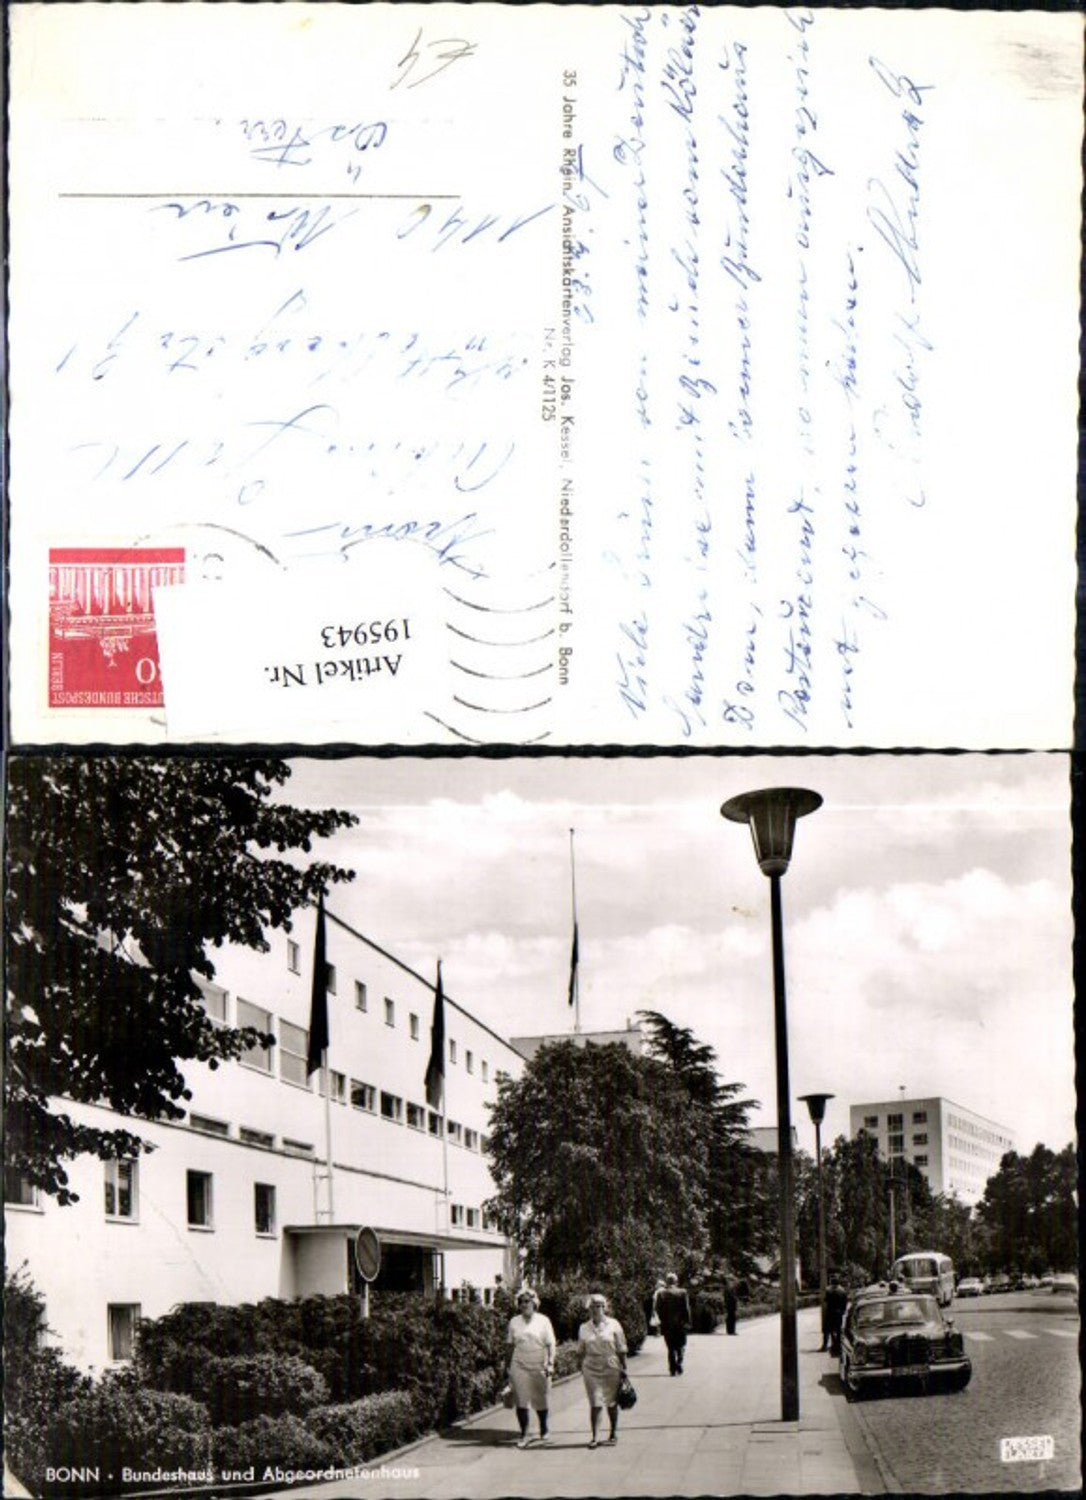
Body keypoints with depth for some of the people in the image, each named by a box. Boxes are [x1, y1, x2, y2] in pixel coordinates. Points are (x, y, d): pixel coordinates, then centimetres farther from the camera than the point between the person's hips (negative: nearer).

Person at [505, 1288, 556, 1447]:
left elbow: (550, 1344, -2)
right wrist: (509, 1366, 12)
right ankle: (524, 1435, -3)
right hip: (520, 1366, 1)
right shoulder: (514, 1322, 7)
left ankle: (543, 1430, 30)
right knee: (521, 1401, -7)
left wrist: (550, 1363, -11)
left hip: (539, 1366, -1)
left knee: (541, 1401, 9)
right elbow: (511, 1345, 13)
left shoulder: (543, 1320, 0)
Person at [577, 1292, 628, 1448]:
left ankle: (613, 1434, 23)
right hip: (591, 1369, 1)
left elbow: (621, 1350, 2)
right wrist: (581, 1367, 6)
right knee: (595, 1404, -3)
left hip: (611, 1368, -1)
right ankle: (594, 1437, 0)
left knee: (612, 1403, 9)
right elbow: (580, 1352, 12)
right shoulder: (584, 1328, 5)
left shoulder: (613, 1325, -1)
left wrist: (623, 1368, -1)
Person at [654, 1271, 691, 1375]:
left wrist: (663, 1320, 10)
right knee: (680, 1347, 10)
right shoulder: (682, 1292, -5)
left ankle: (673, 1369, 3)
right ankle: (679, 1366, -5)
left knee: (671, 1348, 8)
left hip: (667, 1325, 1)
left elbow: (658, 1310, -2)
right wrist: (687, 1322, 1)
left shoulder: (661, 1294, -2)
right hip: (680, 1324, -1)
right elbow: (686, 1309, -5)